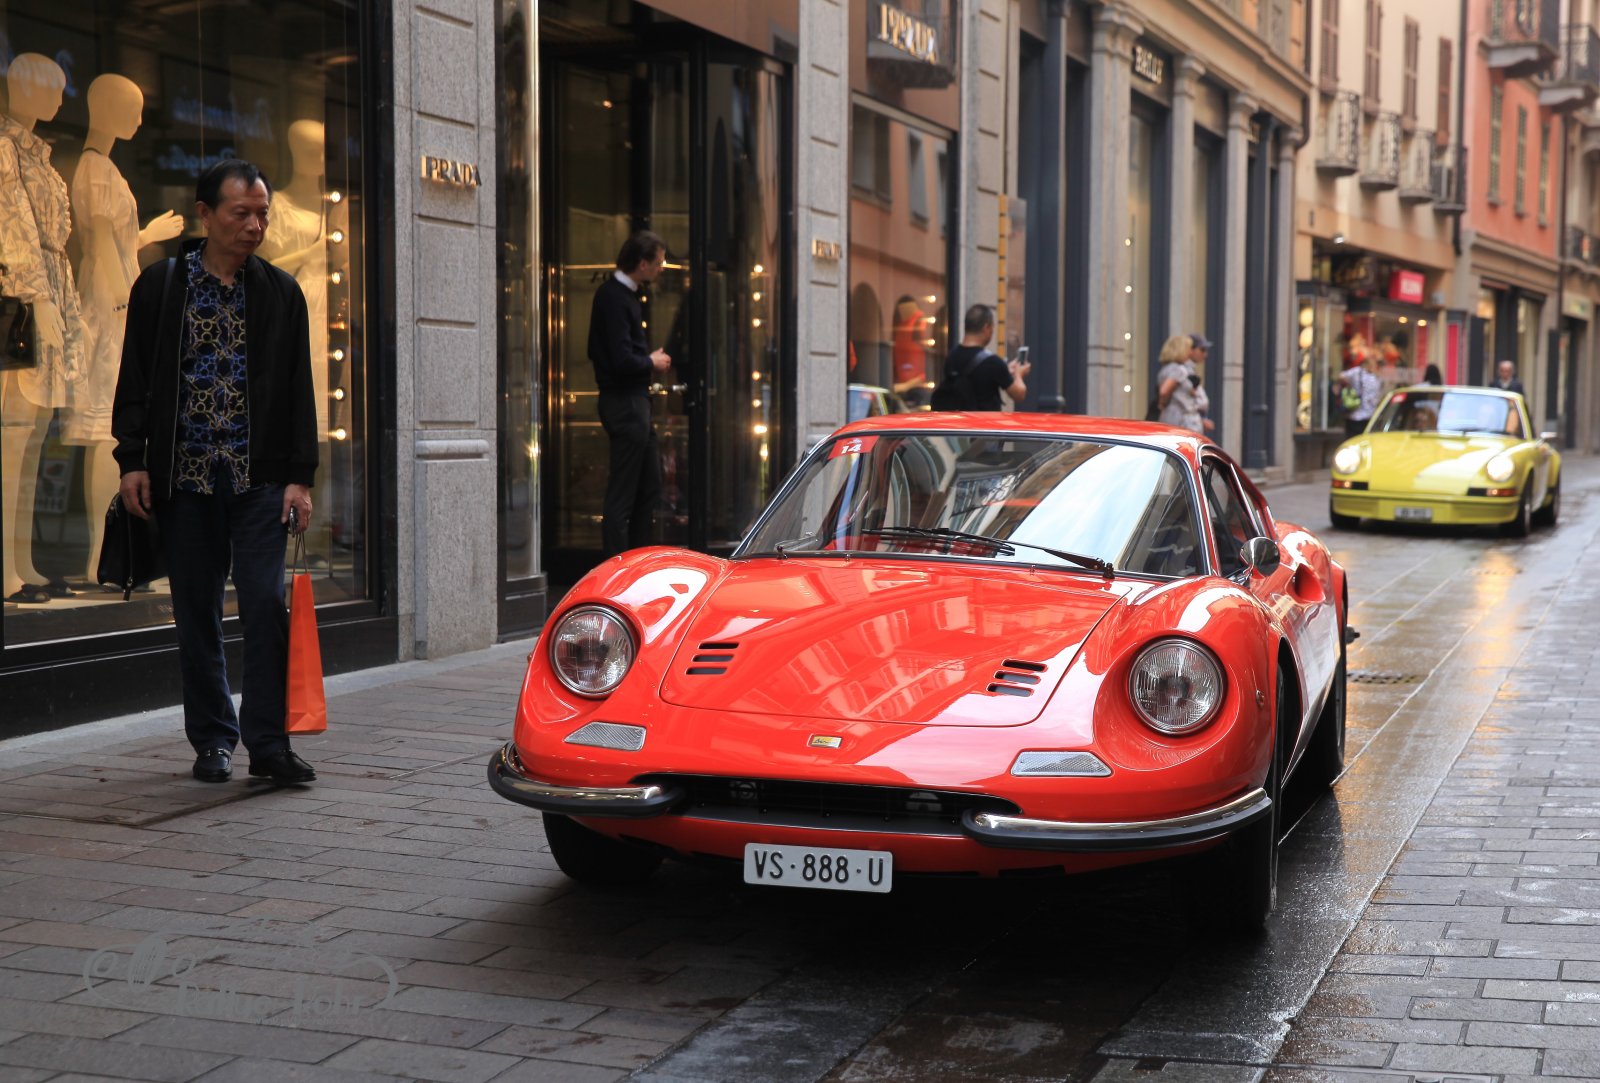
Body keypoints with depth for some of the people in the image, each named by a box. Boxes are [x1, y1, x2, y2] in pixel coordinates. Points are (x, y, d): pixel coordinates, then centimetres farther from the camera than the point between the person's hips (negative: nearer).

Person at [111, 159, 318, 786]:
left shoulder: (281, 292, 8)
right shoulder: (160, 286, 6)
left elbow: (299, 390, 7)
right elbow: (135, 380, 7)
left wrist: (300, 476, 0)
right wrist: (132, 459, -2)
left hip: (261, 478, 0)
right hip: (183, 477, 0)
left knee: (265, 604, -8)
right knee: (196, 612, 5)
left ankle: (268, 742, -2)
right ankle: (212, 740, 16)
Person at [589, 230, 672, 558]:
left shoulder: (622, 294, 14)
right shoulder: (614, 298, -18)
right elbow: (622, 361, -24)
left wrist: (649, 358, 8)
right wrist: (652, 362, -7)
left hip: (634, 401, 11)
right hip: (625, 404, -11)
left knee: (650, 486, 16)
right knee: (622, 494, -5)